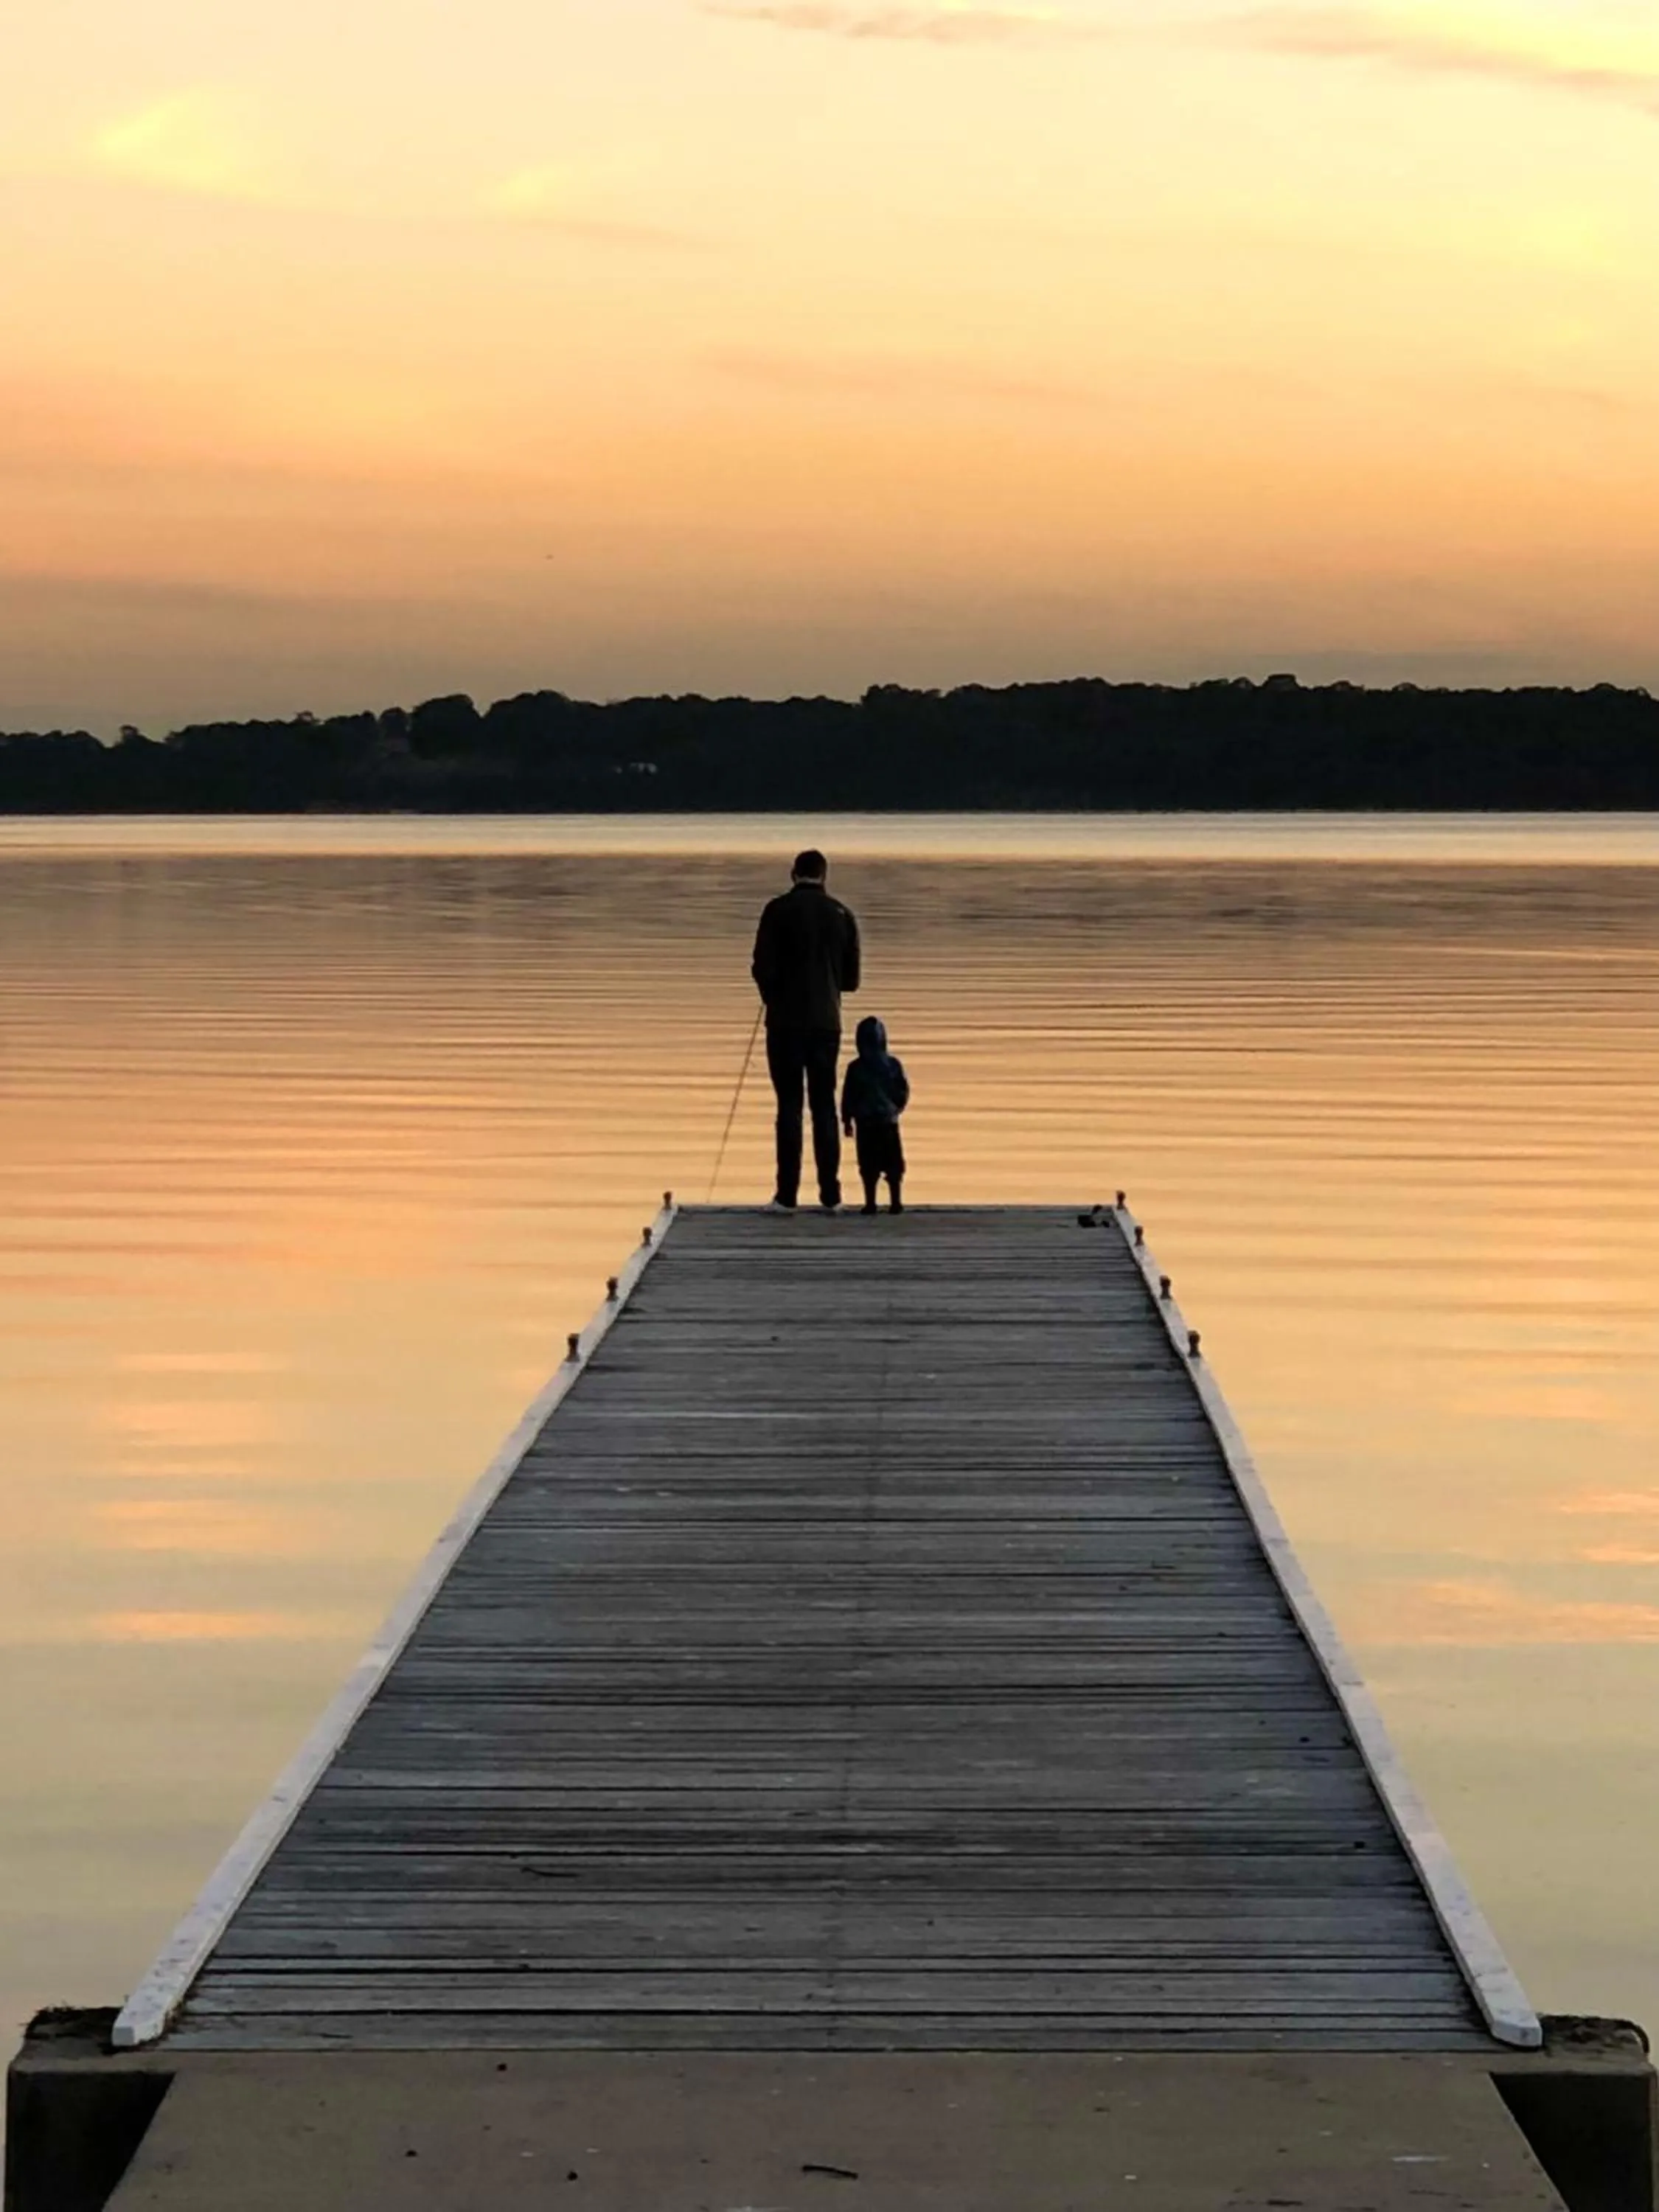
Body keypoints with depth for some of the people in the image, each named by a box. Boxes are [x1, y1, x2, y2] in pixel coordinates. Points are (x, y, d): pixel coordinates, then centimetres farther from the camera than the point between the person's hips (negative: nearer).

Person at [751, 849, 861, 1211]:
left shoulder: (780, 910, -6)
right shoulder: (841, 915, 3)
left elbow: (763, 968, -8)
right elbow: (851, 978, 7)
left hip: (786, 1022, -2)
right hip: (826, 1022, 3)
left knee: (790, 1104, 0)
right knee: (824, 1106, 8)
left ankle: (787, 1194, -4)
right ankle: (830, 1195, 5)